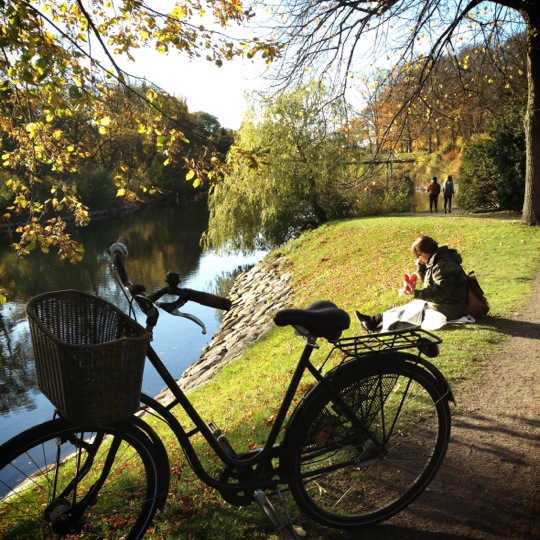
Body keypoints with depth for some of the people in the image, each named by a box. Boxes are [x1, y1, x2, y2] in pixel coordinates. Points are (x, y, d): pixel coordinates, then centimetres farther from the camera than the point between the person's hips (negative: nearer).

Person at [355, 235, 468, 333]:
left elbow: (438, 294, -29)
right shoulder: (436, 262, 8)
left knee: (409, 314, -8)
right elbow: (429, 283, 18)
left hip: (446, 310, -10)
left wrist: (416, 293, -29)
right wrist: (421, 268, 2)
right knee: (412, 307, 10)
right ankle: (375, 320, 11)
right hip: (439, 304, 10)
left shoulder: (443, 266, -25)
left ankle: (374, 323, -3)